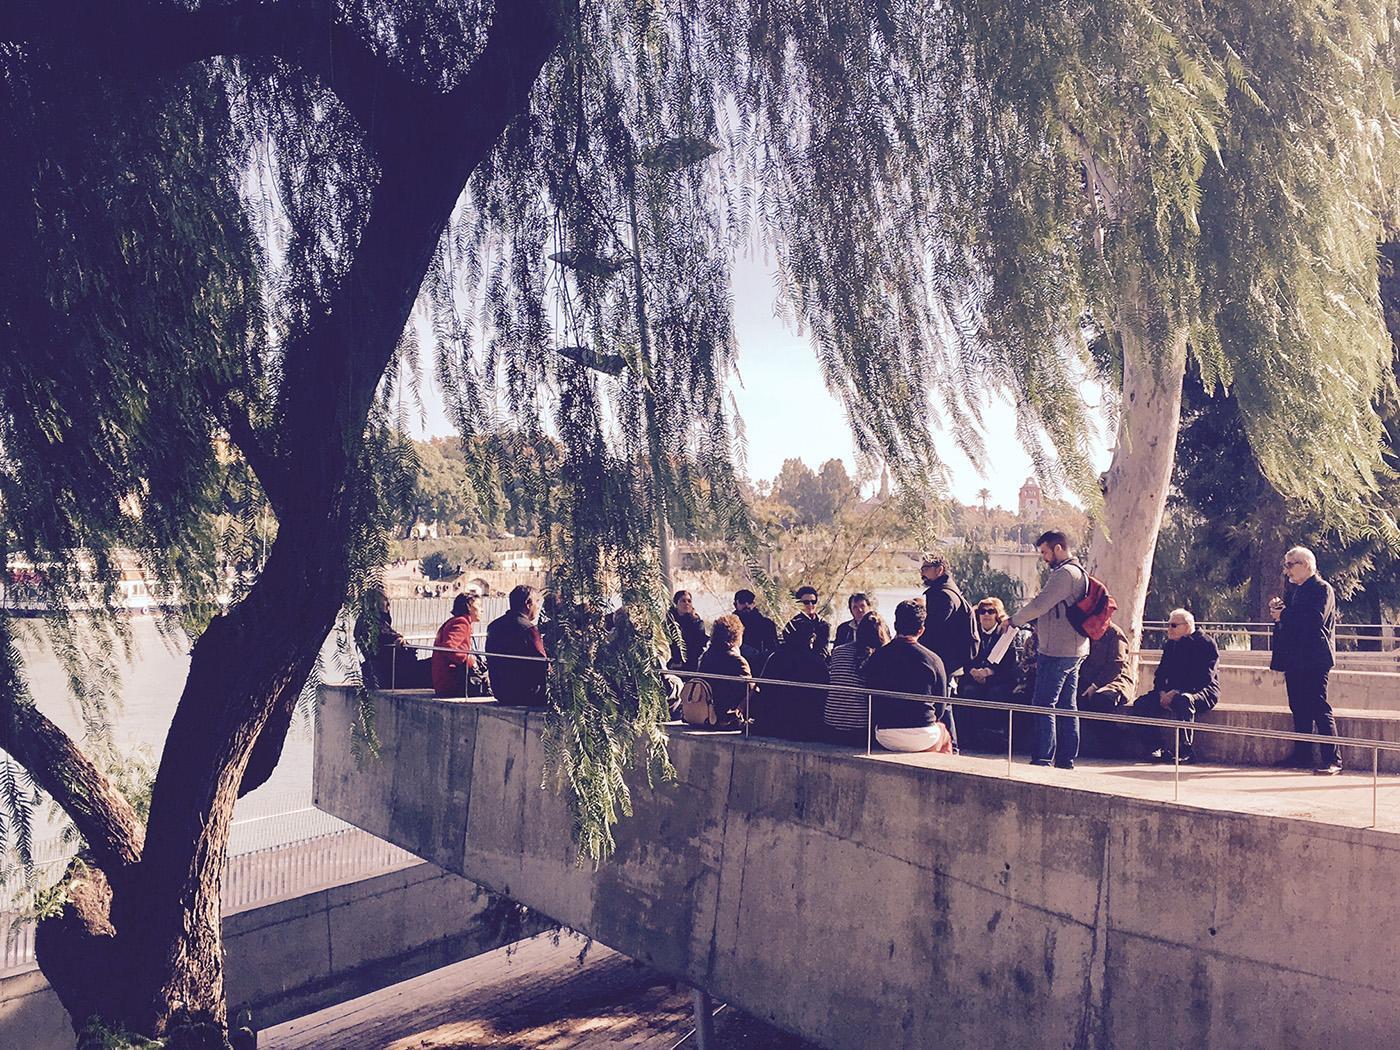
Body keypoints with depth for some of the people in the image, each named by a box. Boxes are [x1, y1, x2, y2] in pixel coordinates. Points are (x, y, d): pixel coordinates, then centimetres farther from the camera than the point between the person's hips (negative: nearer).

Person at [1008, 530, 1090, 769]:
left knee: (1043, 704, -6)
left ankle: (1042, 758, -5)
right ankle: (1066, 759, 16)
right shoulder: (1078, 573, 18)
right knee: (1067, 706, 11)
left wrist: (1015, 620, -6)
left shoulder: (1064, 574, -15)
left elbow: (1039, 605, -20)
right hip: (1074, 650, 10)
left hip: (1057, 652, -10)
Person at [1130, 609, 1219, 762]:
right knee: (1141, 703, -18)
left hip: (1203, 691, -7)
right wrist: (1162, 692, -9)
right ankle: (1155, 748, -21)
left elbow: (1204, 678, -17)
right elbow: (1161, 673, 14)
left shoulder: (1205, 644, -8)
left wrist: (1177, 692, -25)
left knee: (1182, 701, -41)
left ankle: (1185, 751, -31)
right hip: (1173, 691, 7)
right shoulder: (1170, 645, 14)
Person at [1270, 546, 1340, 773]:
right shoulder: (1292, 588, 17)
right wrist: (1277, 610, 0)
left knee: (1319, 708, -9)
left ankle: (1332, 760, -6)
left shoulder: (1322, 588, -7)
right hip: (1294, 658, 8)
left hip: (1314, 660, -8)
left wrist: (1284, 615, -15)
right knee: (1299, 709, 11)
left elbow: (1316, 620, -20)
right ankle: (1302, 756, 17)